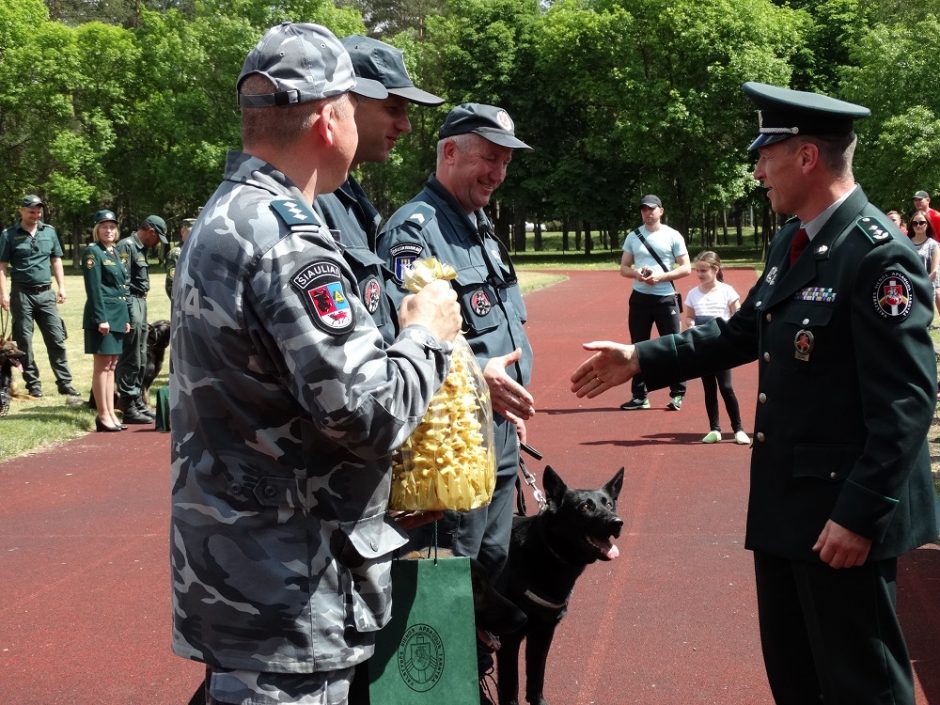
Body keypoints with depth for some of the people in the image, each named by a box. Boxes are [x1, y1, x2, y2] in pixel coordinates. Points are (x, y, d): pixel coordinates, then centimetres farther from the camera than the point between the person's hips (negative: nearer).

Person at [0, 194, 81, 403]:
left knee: (57, 339, -2)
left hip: (46, 293, 3)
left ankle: (66, 385, -2)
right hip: (22, 293, -2)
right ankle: (33, 385, 13)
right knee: (24, 342, 4)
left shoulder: (49, 231, 8)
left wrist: (61, 287, 7)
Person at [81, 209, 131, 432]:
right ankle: (103, 415, -2)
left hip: (118, 315, 8)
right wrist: (101, 318, -20)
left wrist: (126, 317, 16)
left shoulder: (114, 252, 17)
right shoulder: (92, 252, -8)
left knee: (111, 365, 10)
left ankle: (111, 414, 14)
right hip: (103, 315, -8)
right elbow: (93, 288, -14)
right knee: (102, 365, -5)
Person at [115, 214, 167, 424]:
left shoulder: (141, 249, 18)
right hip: (130, 304, -10)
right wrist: (127, 315, -22)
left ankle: (138, 402, 24)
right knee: (130, 360, -7)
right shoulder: (126, 246, -12)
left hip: (140, 304, 10)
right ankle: (128, 408, -3)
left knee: (140, 359, 16)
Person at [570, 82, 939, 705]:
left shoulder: (879, 255, -20)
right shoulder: (792, 241, 9)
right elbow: (743, 332, 20)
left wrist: (860, 515, -23)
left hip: (842, 511, -9)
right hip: (785, 503, 9)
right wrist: (640, 360, 15)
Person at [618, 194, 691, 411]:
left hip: (666, 298, -3)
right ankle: (639, 396, 15)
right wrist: (636, 273, -13)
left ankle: (677, 394, 8)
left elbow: (686, 268, -3)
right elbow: (623, 268, 9)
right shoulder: (633, 237, 8)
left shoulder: (672, 236, -1)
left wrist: (661, 276, -17)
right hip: (640, 298, 3)